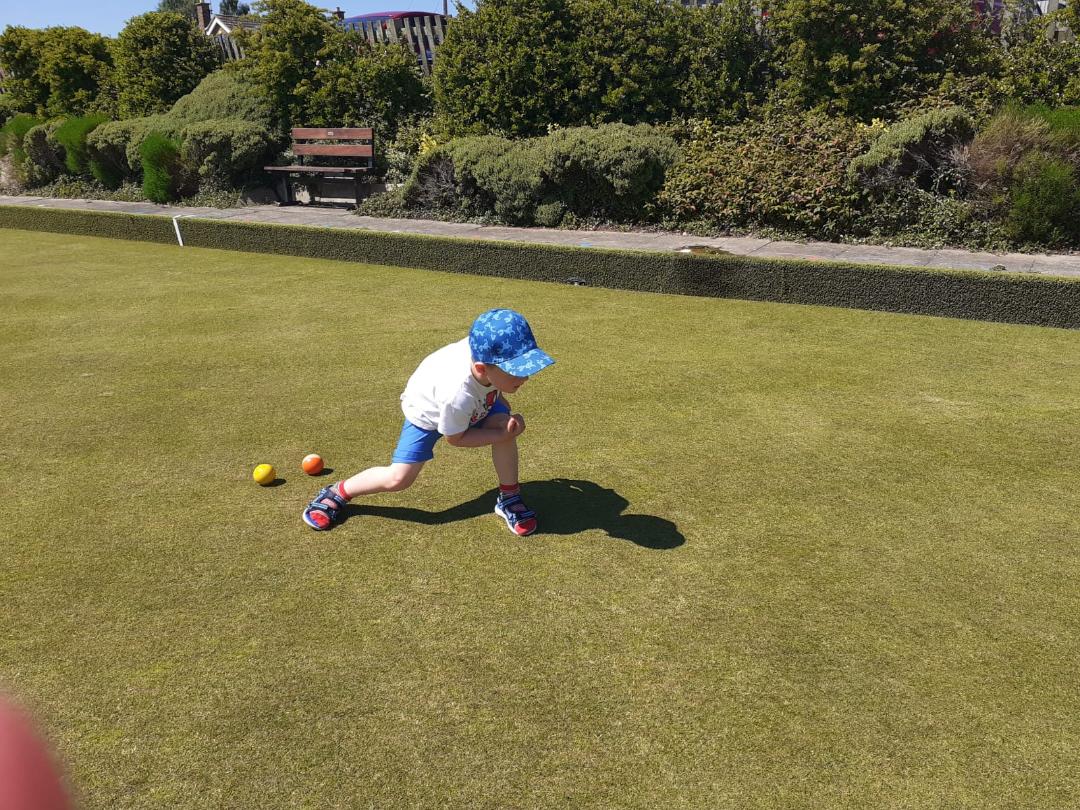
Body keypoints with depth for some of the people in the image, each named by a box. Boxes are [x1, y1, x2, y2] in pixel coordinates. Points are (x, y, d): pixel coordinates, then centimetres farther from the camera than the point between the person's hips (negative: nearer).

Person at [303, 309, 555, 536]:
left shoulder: (485, 349, -34)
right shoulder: (458, 394, -47)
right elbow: (455, 438, -24)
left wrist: (498, 396, 7)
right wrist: (501, 435, -26)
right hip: (427, 411, -5)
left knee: (504, 421, -22)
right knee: (398, 478, -10)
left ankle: (509, 499, -3)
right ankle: (337, 493, 16)